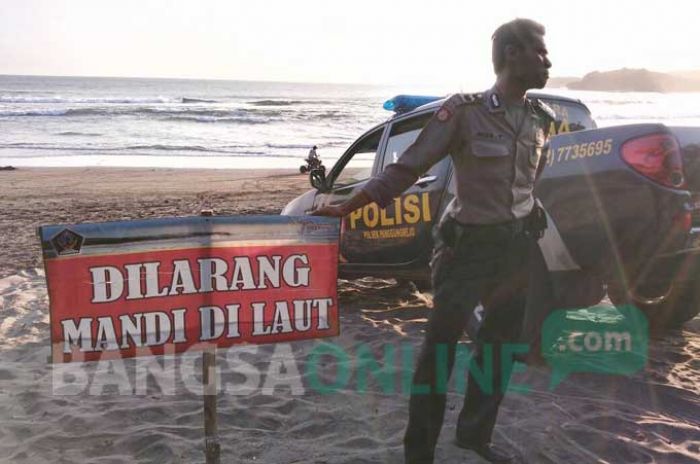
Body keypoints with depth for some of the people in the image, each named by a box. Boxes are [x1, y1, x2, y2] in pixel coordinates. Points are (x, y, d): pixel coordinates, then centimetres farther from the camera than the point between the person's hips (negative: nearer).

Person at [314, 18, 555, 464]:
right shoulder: (464, 110, -12)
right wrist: (346, 207, -18)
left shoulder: (541, 118, 6)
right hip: (470, 247, -6)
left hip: (518, 248, 6)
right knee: (440, 348, -1)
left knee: (500, 347, 15)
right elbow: (406, 169, -13)